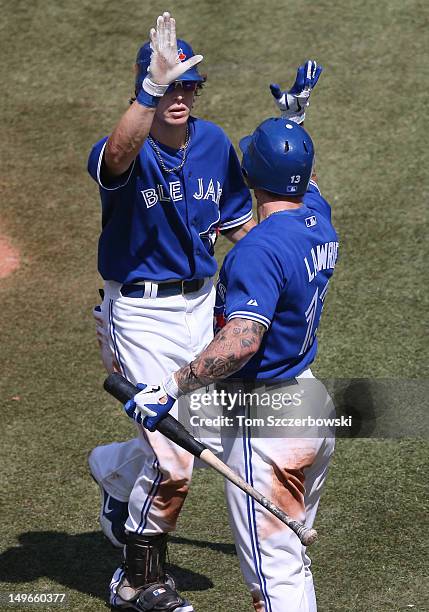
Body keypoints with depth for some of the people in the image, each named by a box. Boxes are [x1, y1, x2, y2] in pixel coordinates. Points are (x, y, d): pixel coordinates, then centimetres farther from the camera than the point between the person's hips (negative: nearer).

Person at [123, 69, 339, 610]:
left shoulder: (259, 249, -23)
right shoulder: (318, 221, 2)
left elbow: (242, 341, -35)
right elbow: (305, 183, 29)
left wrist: (171, 388, -34)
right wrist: (295, 115, 30)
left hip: (265, 419, -9)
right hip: (315, 403, 9)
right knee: (293, 560, 23)